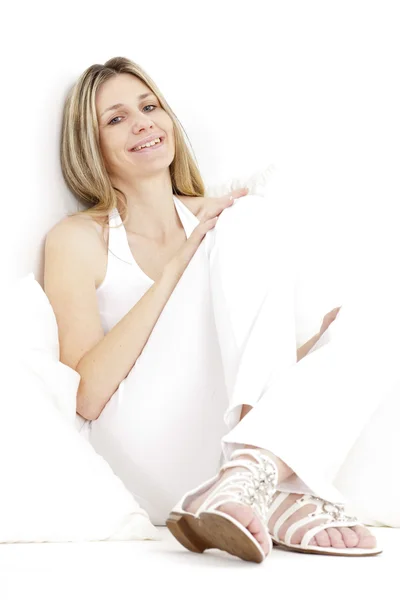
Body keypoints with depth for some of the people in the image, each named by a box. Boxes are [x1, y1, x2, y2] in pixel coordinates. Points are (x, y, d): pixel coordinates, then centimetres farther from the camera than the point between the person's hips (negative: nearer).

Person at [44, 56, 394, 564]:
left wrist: (321, 339, 0)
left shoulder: (209, 219, 17)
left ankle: (250, 479, -32)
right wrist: (177, 265, -13)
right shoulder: (78, 239, 2)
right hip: (151, 459, -5)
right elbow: (85, 396, -10)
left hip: (235, 437, 6)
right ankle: (288, 498, -32)